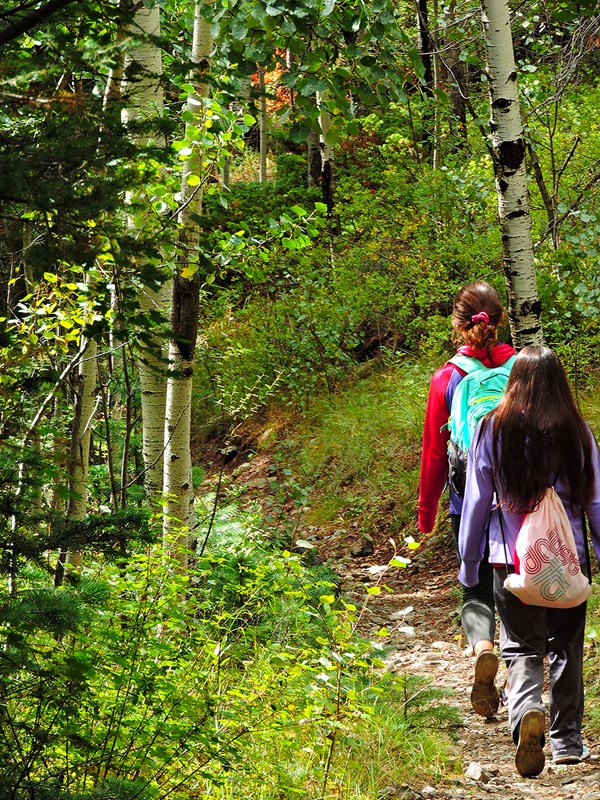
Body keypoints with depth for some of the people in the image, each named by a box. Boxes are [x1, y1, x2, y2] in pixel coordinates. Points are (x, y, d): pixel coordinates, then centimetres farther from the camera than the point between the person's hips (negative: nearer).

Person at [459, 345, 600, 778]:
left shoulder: (494, 427, -3)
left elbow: (477, 499, 1)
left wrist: (469, 562, 10)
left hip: (512, 557, -1)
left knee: (522, 646, 4)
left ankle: (527, 711, -25)